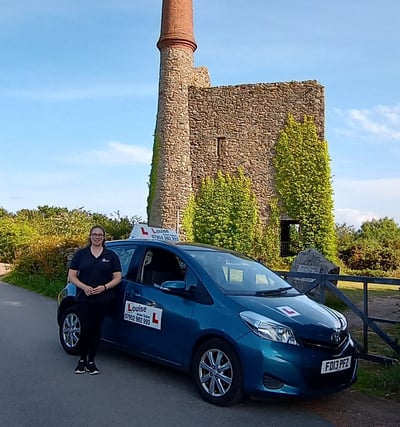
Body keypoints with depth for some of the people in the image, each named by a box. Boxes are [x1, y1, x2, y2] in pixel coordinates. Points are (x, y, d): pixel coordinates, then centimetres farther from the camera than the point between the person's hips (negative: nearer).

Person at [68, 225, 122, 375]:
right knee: (86, 329, -5)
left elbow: (117, 278, 4)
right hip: (84, 299, -1)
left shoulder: (111, 255, 6)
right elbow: (72, 276, 3)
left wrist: (104, 287, -13)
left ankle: (91, 361, 19)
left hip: (103, 299, 1)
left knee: (96, 329, 7)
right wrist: (84, 287, -14)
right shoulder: (80, 254, 5)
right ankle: (82, 359, 15)